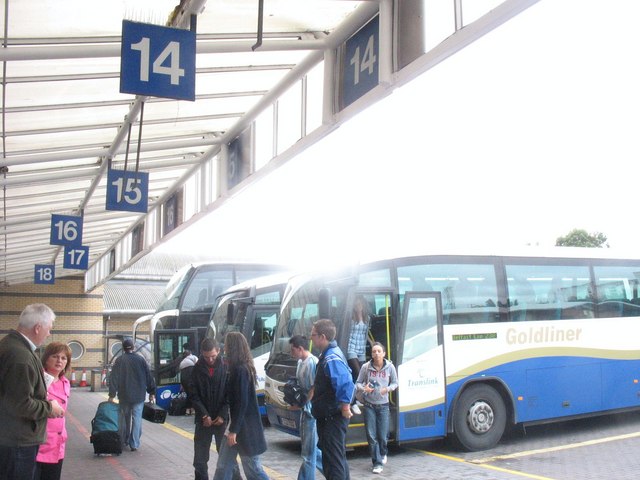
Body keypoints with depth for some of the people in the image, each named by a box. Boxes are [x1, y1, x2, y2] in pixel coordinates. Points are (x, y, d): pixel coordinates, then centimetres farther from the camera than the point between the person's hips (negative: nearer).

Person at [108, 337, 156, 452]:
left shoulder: (119, 360, -2)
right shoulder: (140, 359, -1)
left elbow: (114, 378, -6)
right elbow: (149, 376, 2)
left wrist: (112, 394, -5)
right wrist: (151, 392, 9)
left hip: (124, 395, 1)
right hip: (139, 395, -1)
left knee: (124, 418, 15)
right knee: (137, 419, 0)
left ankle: (124, 441, 22)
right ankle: (134, 444, -5)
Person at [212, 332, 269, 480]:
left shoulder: (240, 370, -18)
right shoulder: (239, 368, 11)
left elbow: (242, 402, -22)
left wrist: (234, 430, -20)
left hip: (245, 427, -9)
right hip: (237, 425, 9)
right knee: (223, 466, 11)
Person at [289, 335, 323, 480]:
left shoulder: (312, 362, -17)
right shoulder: (300, 362, 11)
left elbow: (315, 388, -20)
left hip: (312, 411, -10)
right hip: (305, 409, 10)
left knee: (308, 451, -2)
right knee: (311, 448, 18)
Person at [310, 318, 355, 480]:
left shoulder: (331, 359, -23)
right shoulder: (329, 354, 10)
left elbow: (346, 383, -34)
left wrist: (345, 407, -26)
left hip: (332, 418, -10)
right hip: (328, 416, 10)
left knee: (333, 460, -4)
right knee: (337, 457, 20)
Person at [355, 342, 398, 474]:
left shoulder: (390, 367, -8)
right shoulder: (366, 367, -9)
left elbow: (395, 383, 5)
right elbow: (358, 383, 0)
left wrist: (388, 389, -16)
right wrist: (364, 388, -22)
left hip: (383, 405, 0)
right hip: (369, 405, 0)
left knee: (383, 435, 2)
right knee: (371, 435, -2)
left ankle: (383, 454, 33)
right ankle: (377, 463, 8)